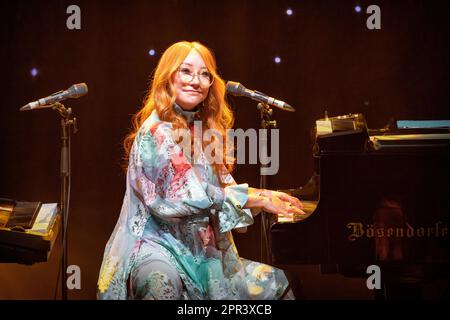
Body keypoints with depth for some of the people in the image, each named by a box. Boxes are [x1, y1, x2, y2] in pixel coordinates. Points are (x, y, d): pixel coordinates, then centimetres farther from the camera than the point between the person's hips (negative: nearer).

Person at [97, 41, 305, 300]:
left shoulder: (205, 128, 12)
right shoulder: (157, 132, -14)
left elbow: (221, 188, 14)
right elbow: (191, 196, -21)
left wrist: (265, 195, -1)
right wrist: (258, 200, -17)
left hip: (203, 250, 9)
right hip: (158, 244, -9)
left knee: (276, 283, 10)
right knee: (162, 282, -42)